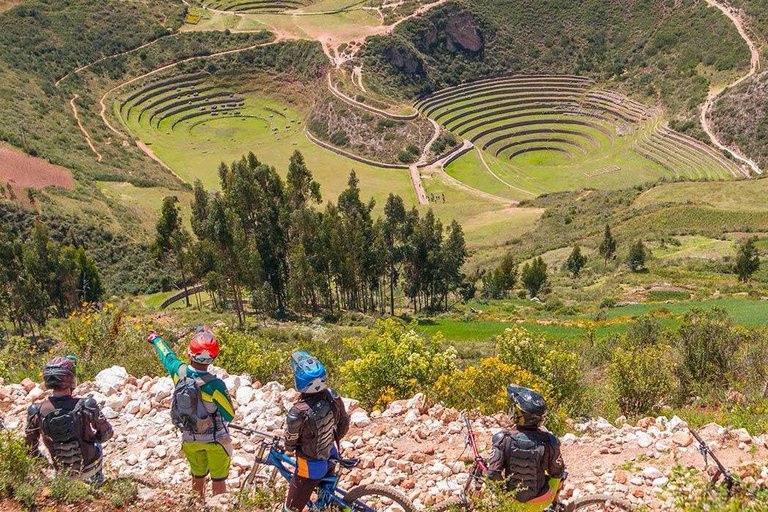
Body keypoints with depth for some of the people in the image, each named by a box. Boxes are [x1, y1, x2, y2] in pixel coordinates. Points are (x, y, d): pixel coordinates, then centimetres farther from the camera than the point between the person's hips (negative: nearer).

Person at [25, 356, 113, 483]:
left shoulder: (36, 411, -19)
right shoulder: (86, 406, -26)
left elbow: (30, 445, -4)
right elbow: (106, 433, -11)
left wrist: (37, 456, 18)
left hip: (62, 473, 2)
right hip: (89, 467, -2)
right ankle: (97, 478, 46)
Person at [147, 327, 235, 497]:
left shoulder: (179, 372, -21)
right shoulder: (215, 385, -32)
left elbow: (166, 355, 2)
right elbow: (229, 416, -19)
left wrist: (156, 338, 24)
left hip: (190, 438, 4)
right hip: (215, 439, -4)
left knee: (197, 477, 24)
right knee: (218, 480, 14)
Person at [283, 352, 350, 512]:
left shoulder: (298, 414, -37)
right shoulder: (333, 396, -21)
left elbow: (290, 445, -16)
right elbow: (344, 424, -3)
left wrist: (288, 448, 8)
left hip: (311, 467, -5)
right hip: (331, 457, 5)